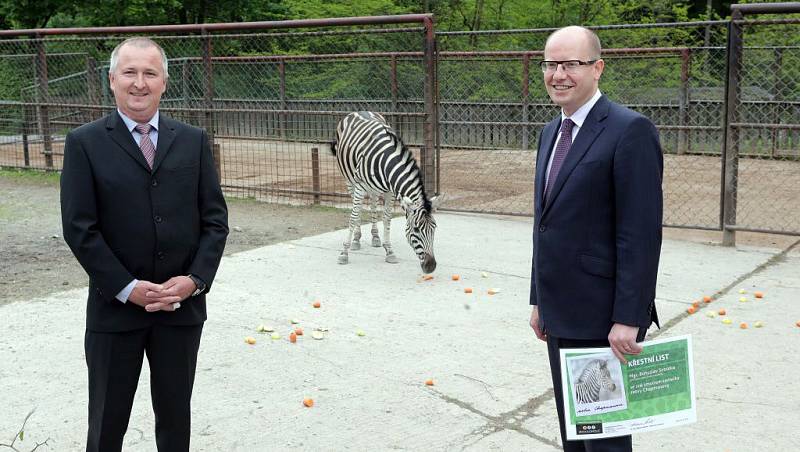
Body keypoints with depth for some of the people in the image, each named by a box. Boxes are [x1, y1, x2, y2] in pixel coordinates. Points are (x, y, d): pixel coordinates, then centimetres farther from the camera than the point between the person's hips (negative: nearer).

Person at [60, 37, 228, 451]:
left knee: (175, 415, 16)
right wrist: (127, 289, -14)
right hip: (115, 307, -2)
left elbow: (215, 219, 3)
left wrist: (195, 279, -10)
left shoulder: (193, 141, 4)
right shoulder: (84, 143, -4)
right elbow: (78, 228, -9)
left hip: (183, 305, 2)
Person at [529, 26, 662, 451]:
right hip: (560, 315, 8)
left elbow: (641, 234, -19)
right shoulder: (551, 132, 13)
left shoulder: (630, 131, -14)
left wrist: (628, 319, -21)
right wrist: (540, 300, 17)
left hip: (603, 320, -8)